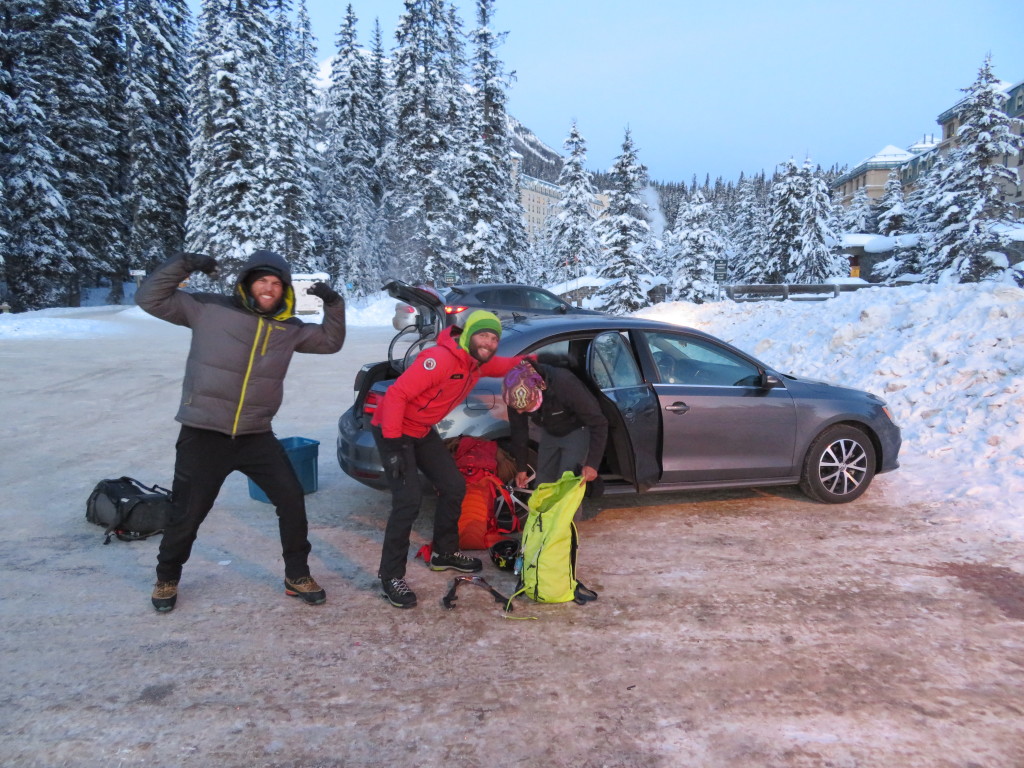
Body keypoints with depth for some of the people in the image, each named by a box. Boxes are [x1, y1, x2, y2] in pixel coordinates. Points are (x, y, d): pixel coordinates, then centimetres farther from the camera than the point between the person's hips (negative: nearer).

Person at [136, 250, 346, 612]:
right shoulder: (208, 309, -4)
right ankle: (167, 578, 35)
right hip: (203, 434, -3)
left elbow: (330, 341, 16)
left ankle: (297, 576, 20)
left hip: (257, 435, 4)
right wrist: (182, 265, -15)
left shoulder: (289, 328, 7)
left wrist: (333, 304, 1)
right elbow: (150, 298, -4)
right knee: (188, 512, 8)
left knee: (292, 500, 1)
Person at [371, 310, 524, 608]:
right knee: (408, 500, -18)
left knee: (454, 486, 12)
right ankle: (391, 576, -3)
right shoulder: (440, 359, -29)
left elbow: (506, 366, 19)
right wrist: (393, 444, -32)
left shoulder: (479, 362, -2)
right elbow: (396, 394, -31)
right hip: (394, 429, -9)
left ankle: (444, 553, 31)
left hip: (423, 431, 9)